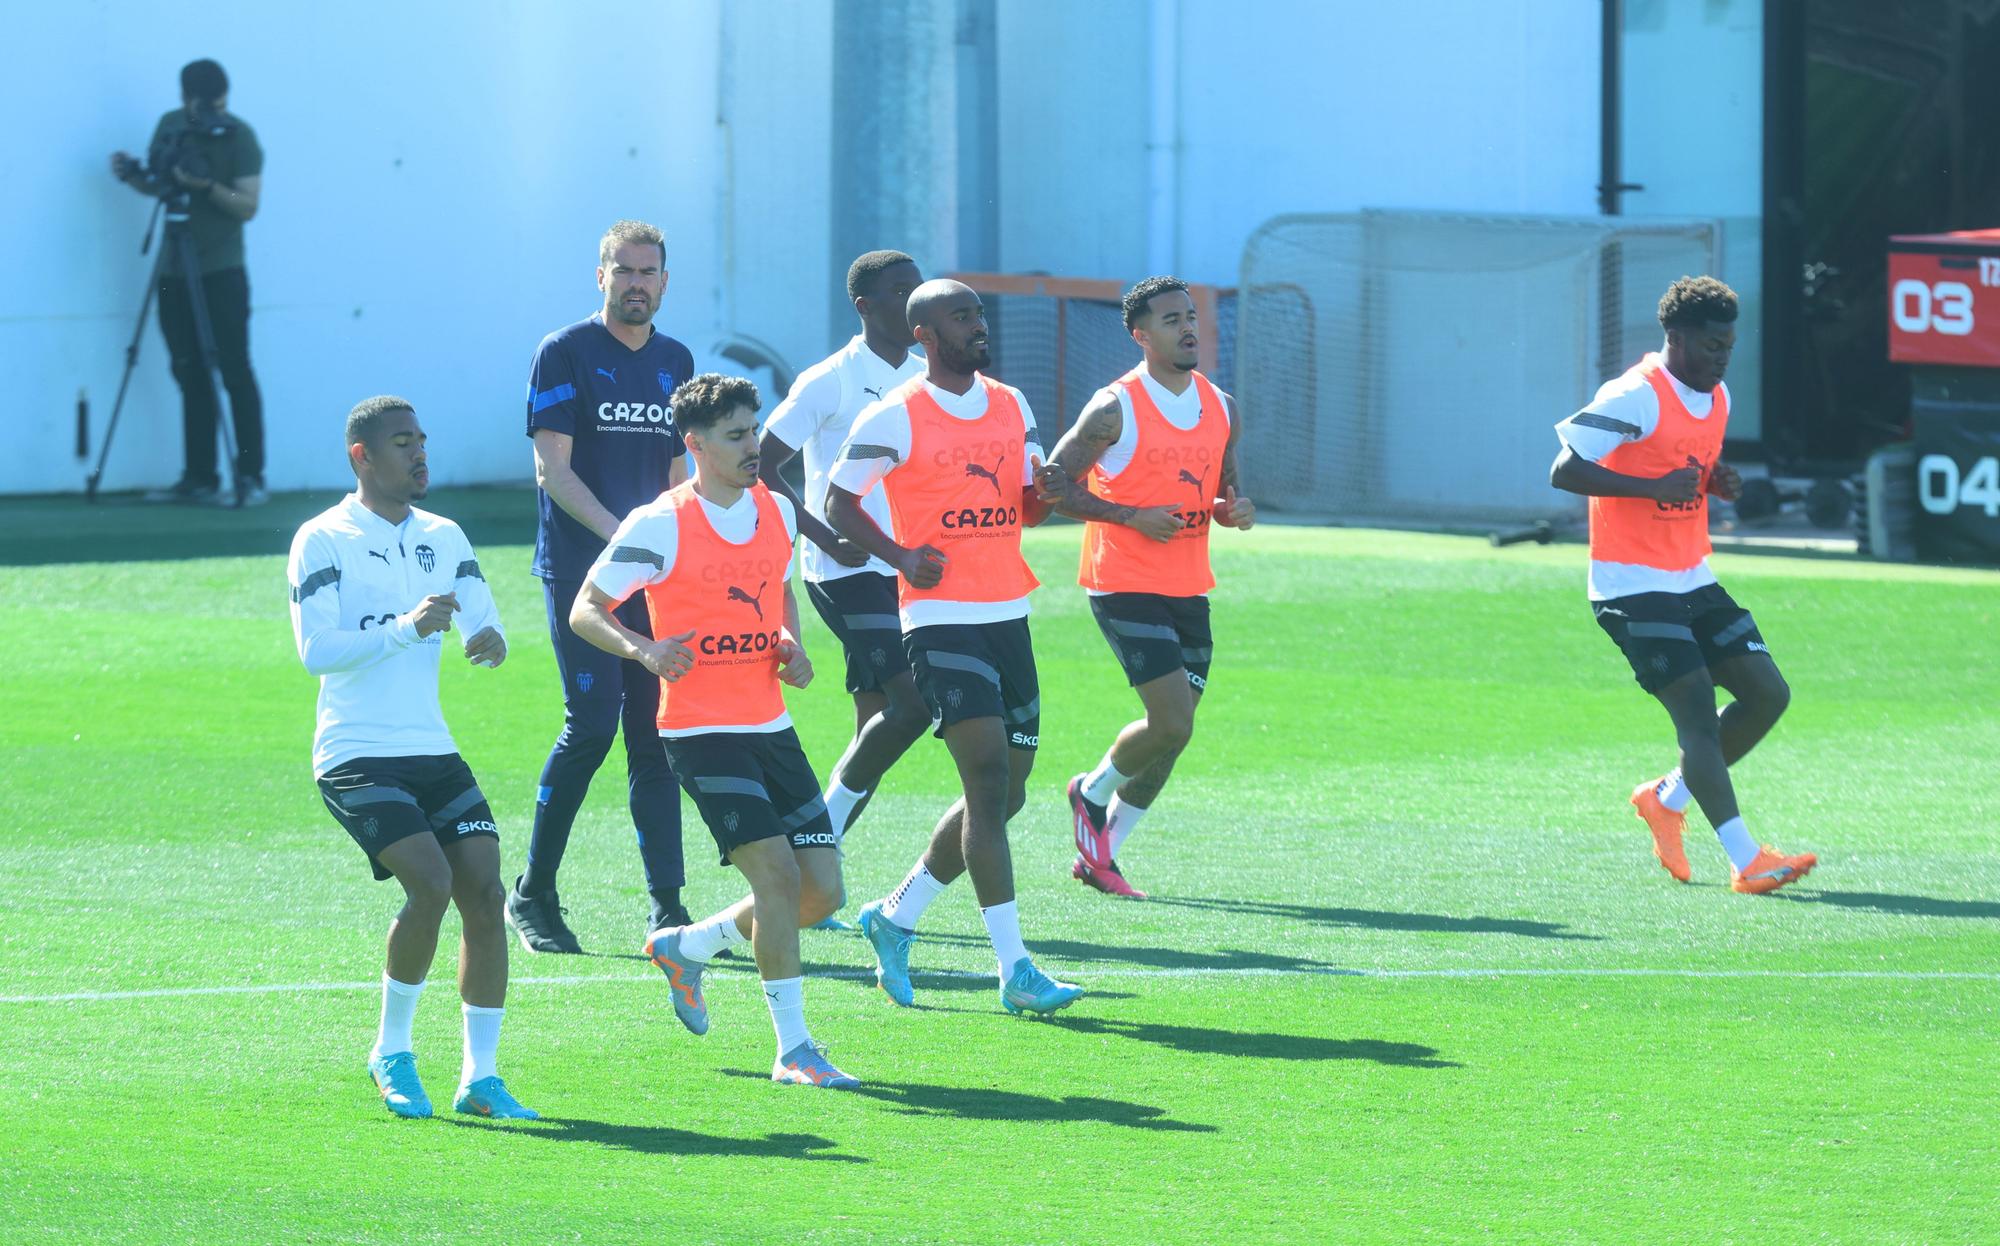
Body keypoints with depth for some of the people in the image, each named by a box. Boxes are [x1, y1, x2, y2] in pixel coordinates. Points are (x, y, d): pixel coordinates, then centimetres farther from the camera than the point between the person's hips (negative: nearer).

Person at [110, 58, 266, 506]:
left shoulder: (239, 137, -7)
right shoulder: (170, 126, 8)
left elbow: (247, 206, -10)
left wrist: (208, 186, -26)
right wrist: (135, 178, -3)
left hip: (221, 271, -5)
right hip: (174, 271, 5)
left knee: (235, 373, -8)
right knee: (190, 377, 4)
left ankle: (250, 478, -6)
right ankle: (198, 479, 6)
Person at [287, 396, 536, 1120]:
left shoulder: (443, 537, 14)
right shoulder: (322, 541, -4)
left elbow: (484, 625, 8)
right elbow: (315, 651, -14)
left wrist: (489, 639, -16)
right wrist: (405, 628, -25)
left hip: (434, 753, 6)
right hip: (356, 756, -6)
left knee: (484, 892, -7)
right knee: (430, 883, -21)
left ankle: (479, 1078, 0)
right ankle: (391, 1054, -3)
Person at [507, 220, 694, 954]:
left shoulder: (675, 362, 15)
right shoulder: (564, 354, -2)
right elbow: (553, 468, -9)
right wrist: (618, 533, -21)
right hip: (578, 568, -5)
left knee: (655, 732, 1)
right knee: (591, 723, -12)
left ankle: (666, 907, 2)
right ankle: (532, 895, 0)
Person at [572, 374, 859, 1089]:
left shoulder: (777, 512, 9)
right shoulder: (659, 527, -10)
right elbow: (585, 610, -6)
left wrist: (793, 648, 7)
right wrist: (643, 649, -24)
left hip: (772, 728, 7)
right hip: (701, 730, -7)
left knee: (822, 891, 2)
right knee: (777, 871, -19)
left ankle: (686, 948, 25)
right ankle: (793, 1050, -11)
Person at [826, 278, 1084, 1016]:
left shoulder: (1011, 406, 13)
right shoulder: (895, 417, -6)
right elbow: (839, 499, -1)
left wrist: (1048, 490, -4)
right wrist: (902, 557, -14)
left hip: (1008, 615, 7)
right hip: (941, 618, -7)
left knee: (1004, 795, 9)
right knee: (990, 783, -15)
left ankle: (896, 916, 28)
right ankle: (1015, 969, -16)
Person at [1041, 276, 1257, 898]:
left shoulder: (1221, 408, 10)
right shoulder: (1115, 409, -10)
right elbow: (1051, 485, -9)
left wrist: (1235, 510, -2)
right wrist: (1131, 516, -19)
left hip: (1189, 590, 7)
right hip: (1124, 585, -7)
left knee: (1172, 734, 7)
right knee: (1172, 722, -15)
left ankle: (1097, 854, 21)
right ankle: (1093, 792, 13)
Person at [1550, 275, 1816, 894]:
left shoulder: (1716, 398, 10)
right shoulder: (1635, 397, -16)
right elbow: (1564, 471, -20)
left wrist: (1720, 480, 2)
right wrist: (1655, 488, -26)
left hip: (1692, 582, 9)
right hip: (1633, 586, -9)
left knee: (1767, 693, 3)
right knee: (1698, 713, -15)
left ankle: (1667, 798, 20)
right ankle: (1746, 861, -16)